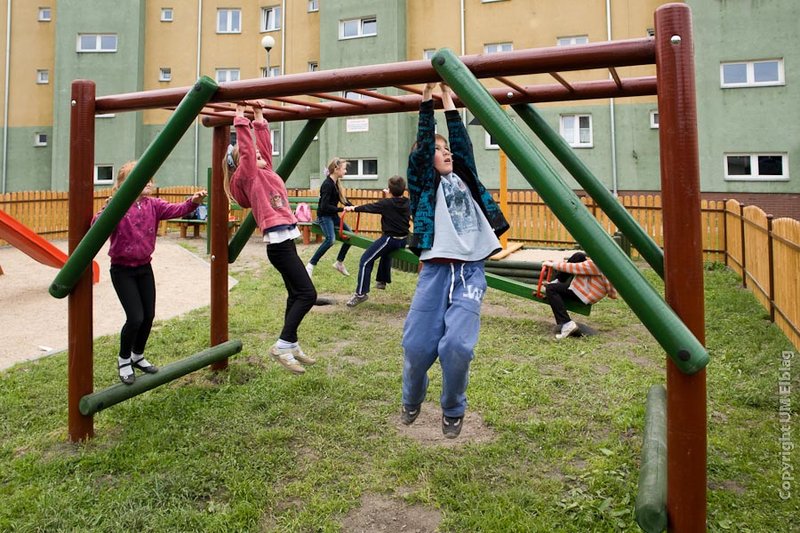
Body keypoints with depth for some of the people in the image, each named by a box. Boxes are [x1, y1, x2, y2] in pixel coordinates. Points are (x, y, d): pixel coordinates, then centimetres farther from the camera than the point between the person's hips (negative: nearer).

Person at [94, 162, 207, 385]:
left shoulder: (152, 205, 0)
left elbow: (175, 210, -12)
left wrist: (193, 201, -31)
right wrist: (108, 211, -49)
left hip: (144, 267, 6)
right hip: (122, 270, -6)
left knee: (149, 315, 10)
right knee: (135, 318, -10)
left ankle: (138, 356, 34)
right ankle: (124, 359, 17)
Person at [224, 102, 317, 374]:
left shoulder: (264, 171, 17)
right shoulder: (248, 175, -5)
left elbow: (263, 145, 25)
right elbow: (246, 148, -13)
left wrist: (259, 118, 24)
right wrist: (241, 118, -6)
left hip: (285, 239, 10)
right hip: (279, 242, -10)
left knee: (296, 294, 14)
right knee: (307, 293, -12)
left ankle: (292, 345, 24)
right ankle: (282, 346, -5)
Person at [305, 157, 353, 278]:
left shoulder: (335, 183, 7)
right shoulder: (327, 184, -21)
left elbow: (342, 198, 16)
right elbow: (325, 206, -27)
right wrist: (342, 209, -28)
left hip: (332, 215, 10)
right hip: (324, 216, -10)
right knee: (330, 239, -27)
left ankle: (339, 263, 21)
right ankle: (310, 266, -19)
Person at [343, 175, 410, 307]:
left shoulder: (386, 203, -11)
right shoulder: (407, 203, 6)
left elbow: (369, 207, -2)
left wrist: (353, 208, 11)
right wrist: (390, 195, 45)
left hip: (390, 239, -8)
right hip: (403, 240, 8)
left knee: (365, 261, -6)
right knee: (386, 253, 38)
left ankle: (361, 293, -12)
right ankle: (382, 281, 49)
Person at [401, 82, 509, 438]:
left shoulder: (463, 178, 20)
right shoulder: (423, 182, 10)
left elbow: (462, 143, 12)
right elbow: (423, 143, 0)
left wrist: (449, 102, 16)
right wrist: (427, 100, 1)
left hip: (470, 271, 2)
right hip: (435, 270, -2)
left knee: (457, 345, -15)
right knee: (417, 345, -5)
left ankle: (453, 411, 12)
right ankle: (411, 402, 28)